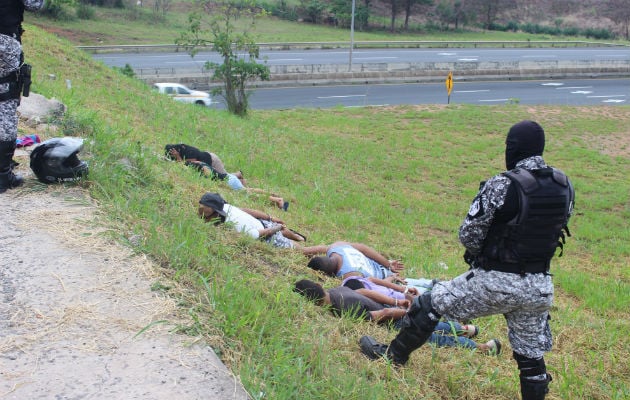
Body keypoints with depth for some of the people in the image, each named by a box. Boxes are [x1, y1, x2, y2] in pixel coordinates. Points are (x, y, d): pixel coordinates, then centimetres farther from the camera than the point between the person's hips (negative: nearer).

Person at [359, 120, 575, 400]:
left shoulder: (502, 186, -19)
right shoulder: (565, 186, 0)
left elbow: (468, 235, -14)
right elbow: (554, 232, 12)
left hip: (495, 282, -5)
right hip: (540, 287, 5)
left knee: (429, 304, 15)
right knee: (532, 356, 17)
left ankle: (392, 357, 32)